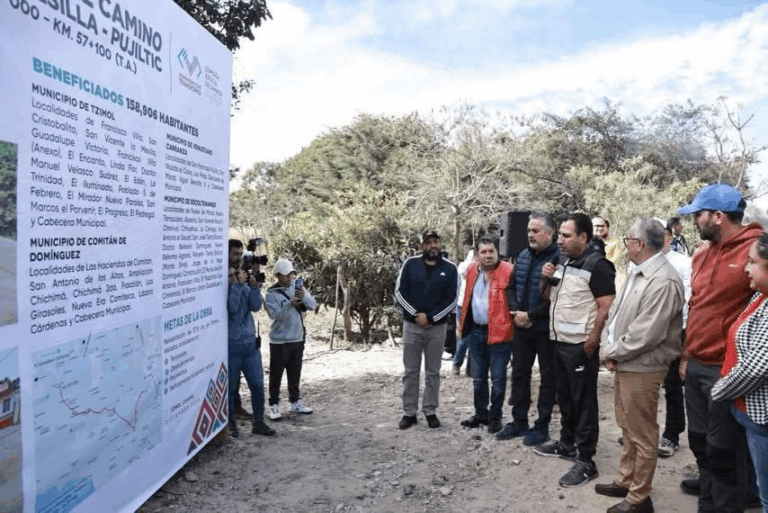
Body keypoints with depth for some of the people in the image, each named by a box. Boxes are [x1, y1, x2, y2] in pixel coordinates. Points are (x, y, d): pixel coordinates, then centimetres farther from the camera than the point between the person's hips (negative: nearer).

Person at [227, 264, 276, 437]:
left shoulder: (245, 288, 5)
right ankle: (230, 423, 25)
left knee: (258, 385, 7)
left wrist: (254, 287, -15)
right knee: (230, 388, 7)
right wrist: (238, 284, -22)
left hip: (251, 344, 5)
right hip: (231, 347, -4)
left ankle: (258, 422, 20)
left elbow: (255, 306, -4)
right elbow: (232, 307, -24)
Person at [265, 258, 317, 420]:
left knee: (295, 373, 16)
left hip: (298, 339, 5)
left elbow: (313, 305, -2)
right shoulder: (272, 293, -9)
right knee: (276, 374, 2)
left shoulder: (298, 286, 4)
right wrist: (290, 304, -35)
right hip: (279, 341, -4)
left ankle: (295, 402, 29)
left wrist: (304, 296, -22)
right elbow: (276, 314, -21)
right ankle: (274, 405, 14)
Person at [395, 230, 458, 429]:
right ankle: (409, 412, 16)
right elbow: (399, 292, -3)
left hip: (437, 327, 0)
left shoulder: (450, 268, -1)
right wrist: (417, 314, -12)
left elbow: (451, 300, -3)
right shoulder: (410, 264, 0)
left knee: (433, 372, 9)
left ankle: (430, 411, 20)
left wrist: (431, 318, -12)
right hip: (411, 325, 0)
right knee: (410, 371, 7)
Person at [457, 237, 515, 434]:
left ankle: (495, 416, 22)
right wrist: (463, 324, 15)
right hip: (476, 331, 6)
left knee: (498, 379, 6)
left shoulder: (508, 271, -13)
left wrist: (516, 319, -15)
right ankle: (480, 413, 32)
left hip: (498, 333, -6)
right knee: (478, 377, 17)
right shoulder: (472, 271, 7)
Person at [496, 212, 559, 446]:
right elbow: (512, 286, 13)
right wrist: (516, 312, -3)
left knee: (548, 376, 8)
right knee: (519, 373, 15)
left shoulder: (558, 258, -15)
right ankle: (519, 421, 29)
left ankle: (542, 426, 20)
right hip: (522, 327, 7)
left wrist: (530, 315, -17)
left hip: (546, 329, -7)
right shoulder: (523, 255, 8)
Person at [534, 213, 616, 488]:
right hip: (560, 342, 8)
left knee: (584, 403, 1)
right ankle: (567, 443, 35)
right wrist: (547, 279, 0)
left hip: (580, 346, -8)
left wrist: (591, 343, -18)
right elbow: (549, 299, 20)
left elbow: (606, 308, -17)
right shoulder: (563, 263, 11)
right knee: (565, 398, 19)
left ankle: (586, 461, 11)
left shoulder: (597, 265, -14)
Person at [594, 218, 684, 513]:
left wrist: (610, 353, -13)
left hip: (641, 369, -9)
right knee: (627, 428, 22)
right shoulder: (636, 273, 9)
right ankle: (625, 481, 38)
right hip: (623, 364, 9)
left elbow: (644, 335, -26)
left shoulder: (663, 282, -23)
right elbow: (616, 312, 11)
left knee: (642, 436, 6)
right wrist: (607, 348, -3)